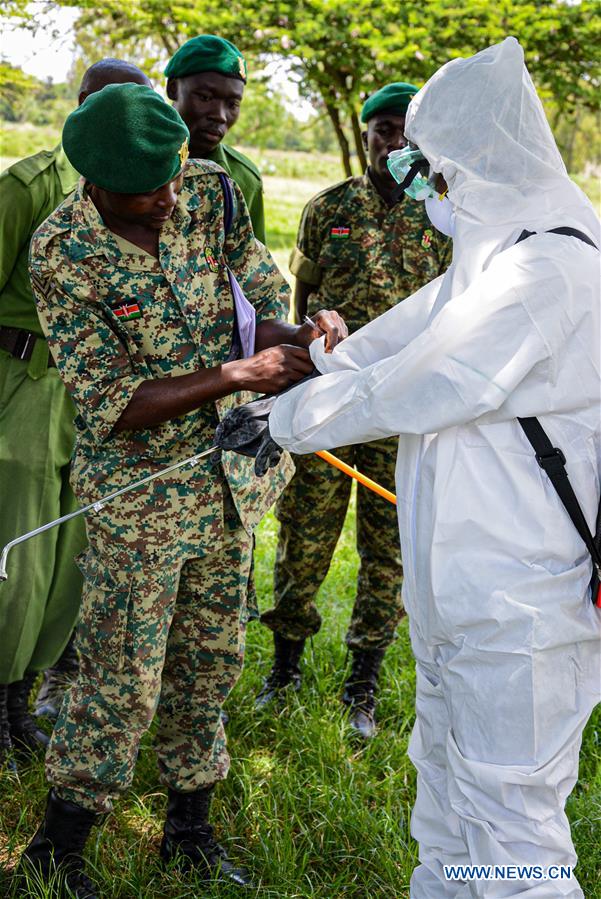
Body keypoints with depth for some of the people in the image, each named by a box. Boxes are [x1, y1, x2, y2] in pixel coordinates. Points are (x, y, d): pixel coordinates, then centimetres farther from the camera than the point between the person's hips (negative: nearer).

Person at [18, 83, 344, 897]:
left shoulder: (212, 191, -5)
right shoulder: (61, 255, -19)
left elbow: (262, 298, 1)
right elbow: (114, 404, -21)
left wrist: (298, 334, -22)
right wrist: (236, 375, -29)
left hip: (229, 471, 6)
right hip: (138, 489, -5)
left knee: (211, 660, 16)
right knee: (124, 681, -1)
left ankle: (189, 830, 34)